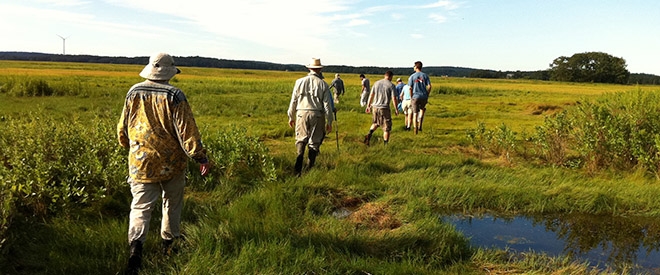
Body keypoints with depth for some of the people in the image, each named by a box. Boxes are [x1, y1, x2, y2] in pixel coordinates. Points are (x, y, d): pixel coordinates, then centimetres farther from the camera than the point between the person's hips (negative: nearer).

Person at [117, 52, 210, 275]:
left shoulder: (134, 92, 2)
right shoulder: (174, 95, -12)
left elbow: (123, 126, 13)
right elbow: (186, 130, -15)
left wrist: (130, 146, 31)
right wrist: (201, 157, -11)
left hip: (141, 161, 2)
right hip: (171, 162, -2)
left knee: (140, 207, 3)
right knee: (172, 204, 18)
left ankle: (136, 244, -18)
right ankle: (169, 242, 32)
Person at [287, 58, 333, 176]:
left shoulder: (300, 81, 3)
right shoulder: (323, 84, -1)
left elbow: (293, 101, 7)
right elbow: (327, 105, -2)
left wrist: (291, 117, 18)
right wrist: (329, 122, 5)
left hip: (301, 113, 1)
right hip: (317, 115, -1)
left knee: (301, 140, 10)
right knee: (314, 142, 9)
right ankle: (310, 168, 12)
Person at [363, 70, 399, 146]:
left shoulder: (376, 83, 7)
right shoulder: (391, 85, -5)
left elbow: (371, 95, 7)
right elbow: (394, 99, -9)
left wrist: (368, 106, 14)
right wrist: (396, 109, 1)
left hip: (375, 107, 5)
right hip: (384, 108, -5)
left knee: (375, 123, 27)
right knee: (386, 128, 6)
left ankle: (369, 134, 4)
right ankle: (385, 144, 6)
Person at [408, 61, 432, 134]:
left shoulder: (412, 76, -2)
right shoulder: (425, 75, 3)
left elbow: (410, 88, -6)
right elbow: (429, 86, -3)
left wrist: (411, 97, 4)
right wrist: (427, 96, 7)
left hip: (415, 96, -2)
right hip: (424, 96, 2)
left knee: (415, 114, 6)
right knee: (422, 109, 26)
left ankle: (415, 129, 5)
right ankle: (420, 125, 13)